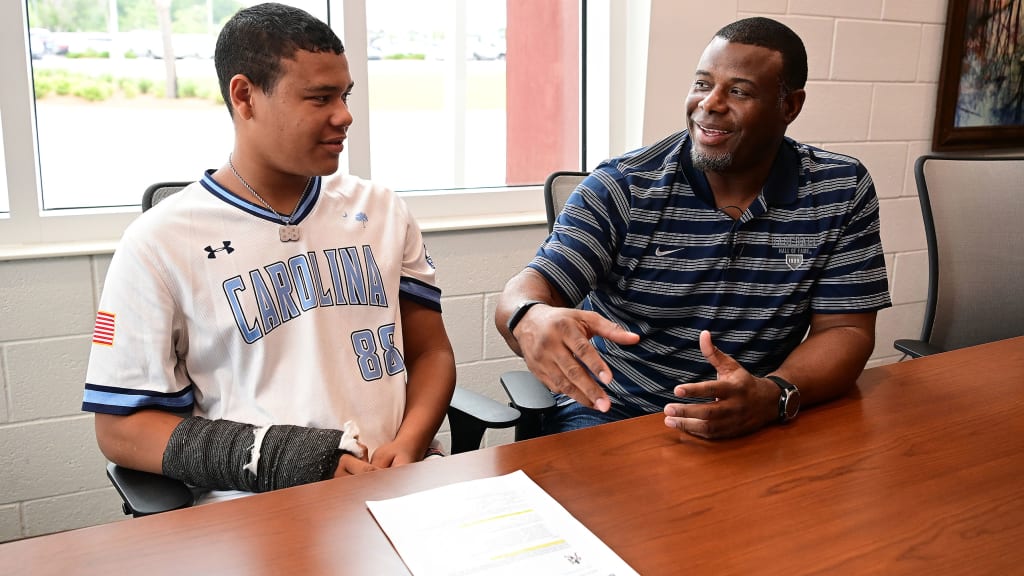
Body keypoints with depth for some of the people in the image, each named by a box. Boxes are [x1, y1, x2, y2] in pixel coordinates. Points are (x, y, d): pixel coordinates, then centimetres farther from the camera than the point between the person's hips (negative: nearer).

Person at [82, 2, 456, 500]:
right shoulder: (158, 245, -2)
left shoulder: (382, 210, 10)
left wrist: (410, 443, -8)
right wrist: (273, 456, -13)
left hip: (400, 489, 3)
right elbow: (120, 428, 0)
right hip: (256, 507, -2)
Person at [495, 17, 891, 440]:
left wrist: (774, 396, -22)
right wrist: (531, 320, -37)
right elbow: (531, 288, -11)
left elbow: (845, 331, -1)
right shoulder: (621, 187, -5)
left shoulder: (842, 191, 0)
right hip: (608, 412, -1)